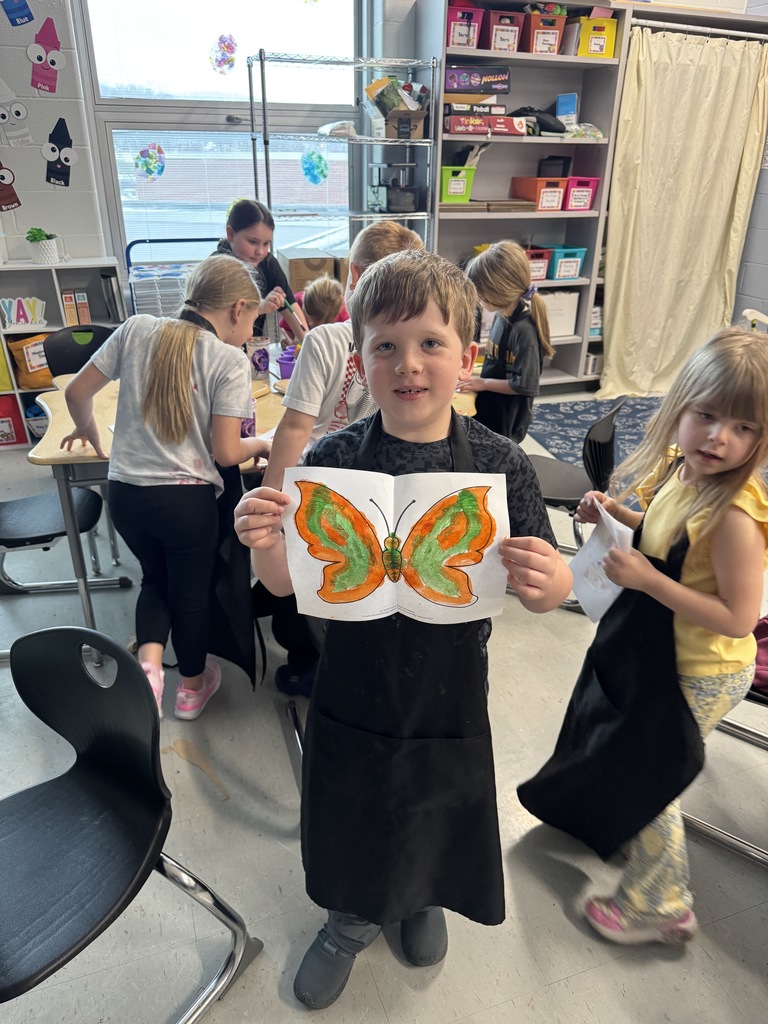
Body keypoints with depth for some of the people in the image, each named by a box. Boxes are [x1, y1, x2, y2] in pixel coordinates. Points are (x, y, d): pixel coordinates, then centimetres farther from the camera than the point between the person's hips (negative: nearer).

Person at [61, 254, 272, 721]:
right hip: (187, 499, -3)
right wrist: (260, 444, 8)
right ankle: (193, 685, 40)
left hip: (125, 493, 4)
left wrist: (89, 430, 25)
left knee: (156, 577, 29)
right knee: (191, 591, 20)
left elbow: (77, 392, 5)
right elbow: (225, 452, -13)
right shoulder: (230, 361, -11)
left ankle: (148, 663, 9)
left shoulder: (137, 329, 0)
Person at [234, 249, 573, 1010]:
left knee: (437, 820, 26)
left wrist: (544, 580, -32)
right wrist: (263, 542, -30)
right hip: (351, 696, 0)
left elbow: (545, 596, -9)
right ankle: (354, 919, 58)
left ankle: (422, 900, 63)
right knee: (351, 825, 23)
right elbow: (286, 582, -8)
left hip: (450, 699, 0)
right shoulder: (332, 459, -14)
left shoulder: (500, 464, -16)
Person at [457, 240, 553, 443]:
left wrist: (483, 383, -18)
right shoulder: (503, 315, -1)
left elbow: (525, 385, -25)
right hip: (489, 410, 8)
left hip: (506, 421, -8)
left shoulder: (524, 329, -27)